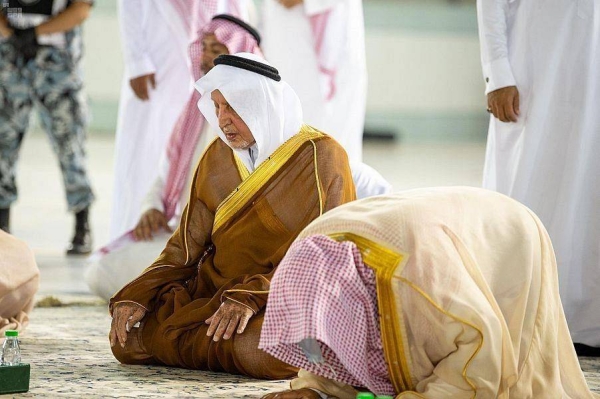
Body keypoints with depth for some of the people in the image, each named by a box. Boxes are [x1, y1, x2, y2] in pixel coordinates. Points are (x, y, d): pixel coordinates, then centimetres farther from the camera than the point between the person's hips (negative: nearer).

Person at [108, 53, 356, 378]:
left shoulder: (320, 156, -10)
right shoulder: (218, 157, 9)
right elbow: (186, 246, 9)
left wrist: (251, 298, -27)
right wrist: (137, 296, -6)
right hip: (214, 289, 6)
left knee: (265, 349, -39)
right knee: (127, 338, -12)